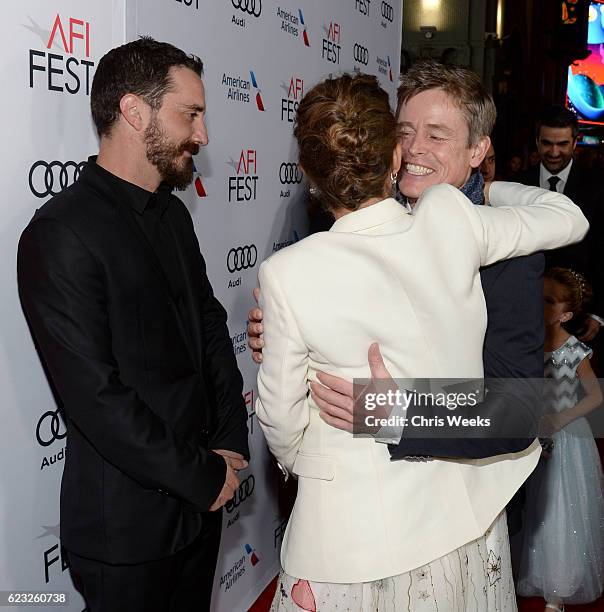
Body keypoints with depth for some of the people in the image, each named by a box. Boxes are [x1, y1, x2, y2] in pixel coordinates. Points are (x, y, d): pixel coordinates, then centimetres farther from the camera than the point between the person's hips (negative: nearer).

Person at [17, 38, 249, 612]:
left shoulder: (173, 215, 7)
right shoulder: (60, 234, -19)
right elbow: (97, 397, -22)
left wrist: (231, 444, -2)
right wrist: (205, 477, -14)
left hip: (200, 501, 7)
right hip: (128, 526, -7)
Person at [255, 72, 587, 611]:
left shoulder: (287, 274, -20)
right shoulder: (451, 218, -14)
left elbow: (280, 411, -6)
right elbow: (568, 217, 5)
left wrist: (296, 461, 16)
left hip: (352, 535, -3)